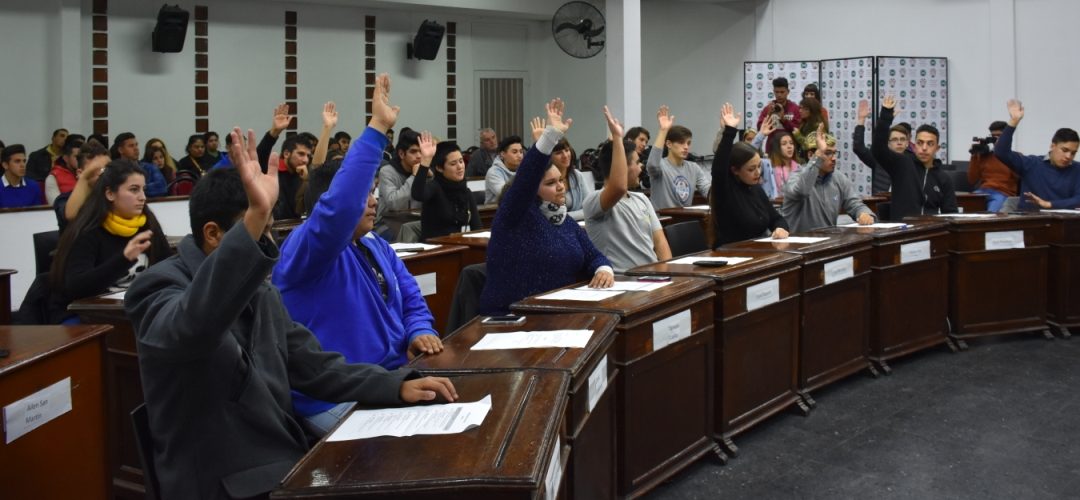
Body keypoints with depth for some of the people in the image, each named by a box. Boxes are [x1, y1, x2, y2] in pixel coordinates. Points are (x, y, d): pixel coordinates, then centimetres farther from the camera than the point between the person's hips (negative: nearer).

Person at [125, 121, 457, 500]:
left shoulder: (258, 292, 12)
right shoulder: (159, 289, -13)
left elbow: (312, 366, 13)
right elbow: (190, 327, -36)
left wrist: (397, 385, -1)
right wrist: (254, 219, -46)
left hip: (285, 466, 8)